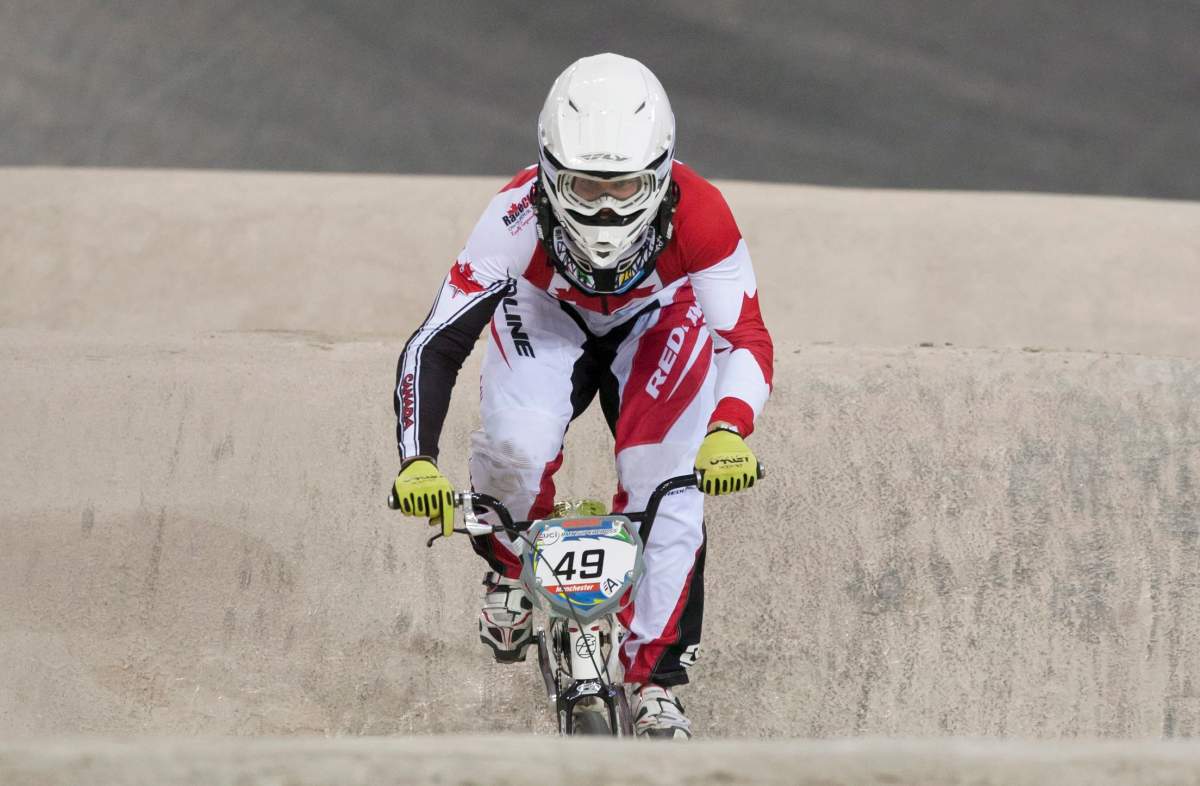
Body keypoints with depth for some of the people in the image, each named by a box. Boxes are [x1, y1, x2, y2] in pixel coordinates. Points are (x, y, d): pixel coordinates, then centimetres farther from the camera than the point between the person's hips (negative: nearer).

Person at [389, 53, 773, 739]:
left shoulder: (698, 215, -38)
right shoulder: (520, 218, -39)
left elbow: (746, 336, -33)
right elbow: (435, 346, -36)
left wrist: (728, 430, -53)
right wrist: (418, 462, -49)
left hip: (658, 322, 0)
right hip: (546, 317, 0)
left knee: (665, 483, -18)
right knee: (517, 445, -28)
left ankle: (657, 681, -2)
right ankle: (509, 568, 5)